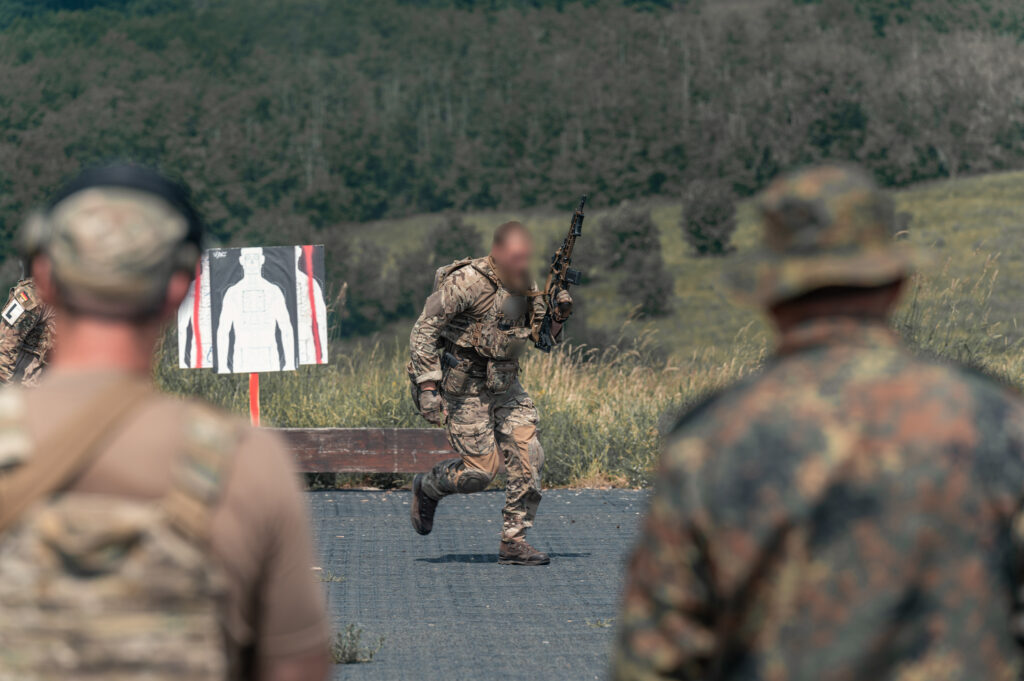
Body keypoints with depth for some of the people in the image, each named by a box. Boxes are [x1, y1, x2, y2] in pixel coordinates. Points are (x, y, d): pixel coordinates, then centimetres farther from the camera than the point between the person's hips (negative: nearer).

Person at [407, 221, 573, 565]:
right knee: (481, 469, -7)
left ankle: (513, 541, 2)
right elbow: (424, 330, -17)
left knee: (528, 457, -6)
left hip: (505, 386, 7)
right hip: (465, 390, -7)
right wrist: (428, 387, -23)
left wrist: (558, 315, -8)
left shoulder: (524, 286, 4)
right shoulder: (467, 283, -19)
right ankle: (426, 489, 23)